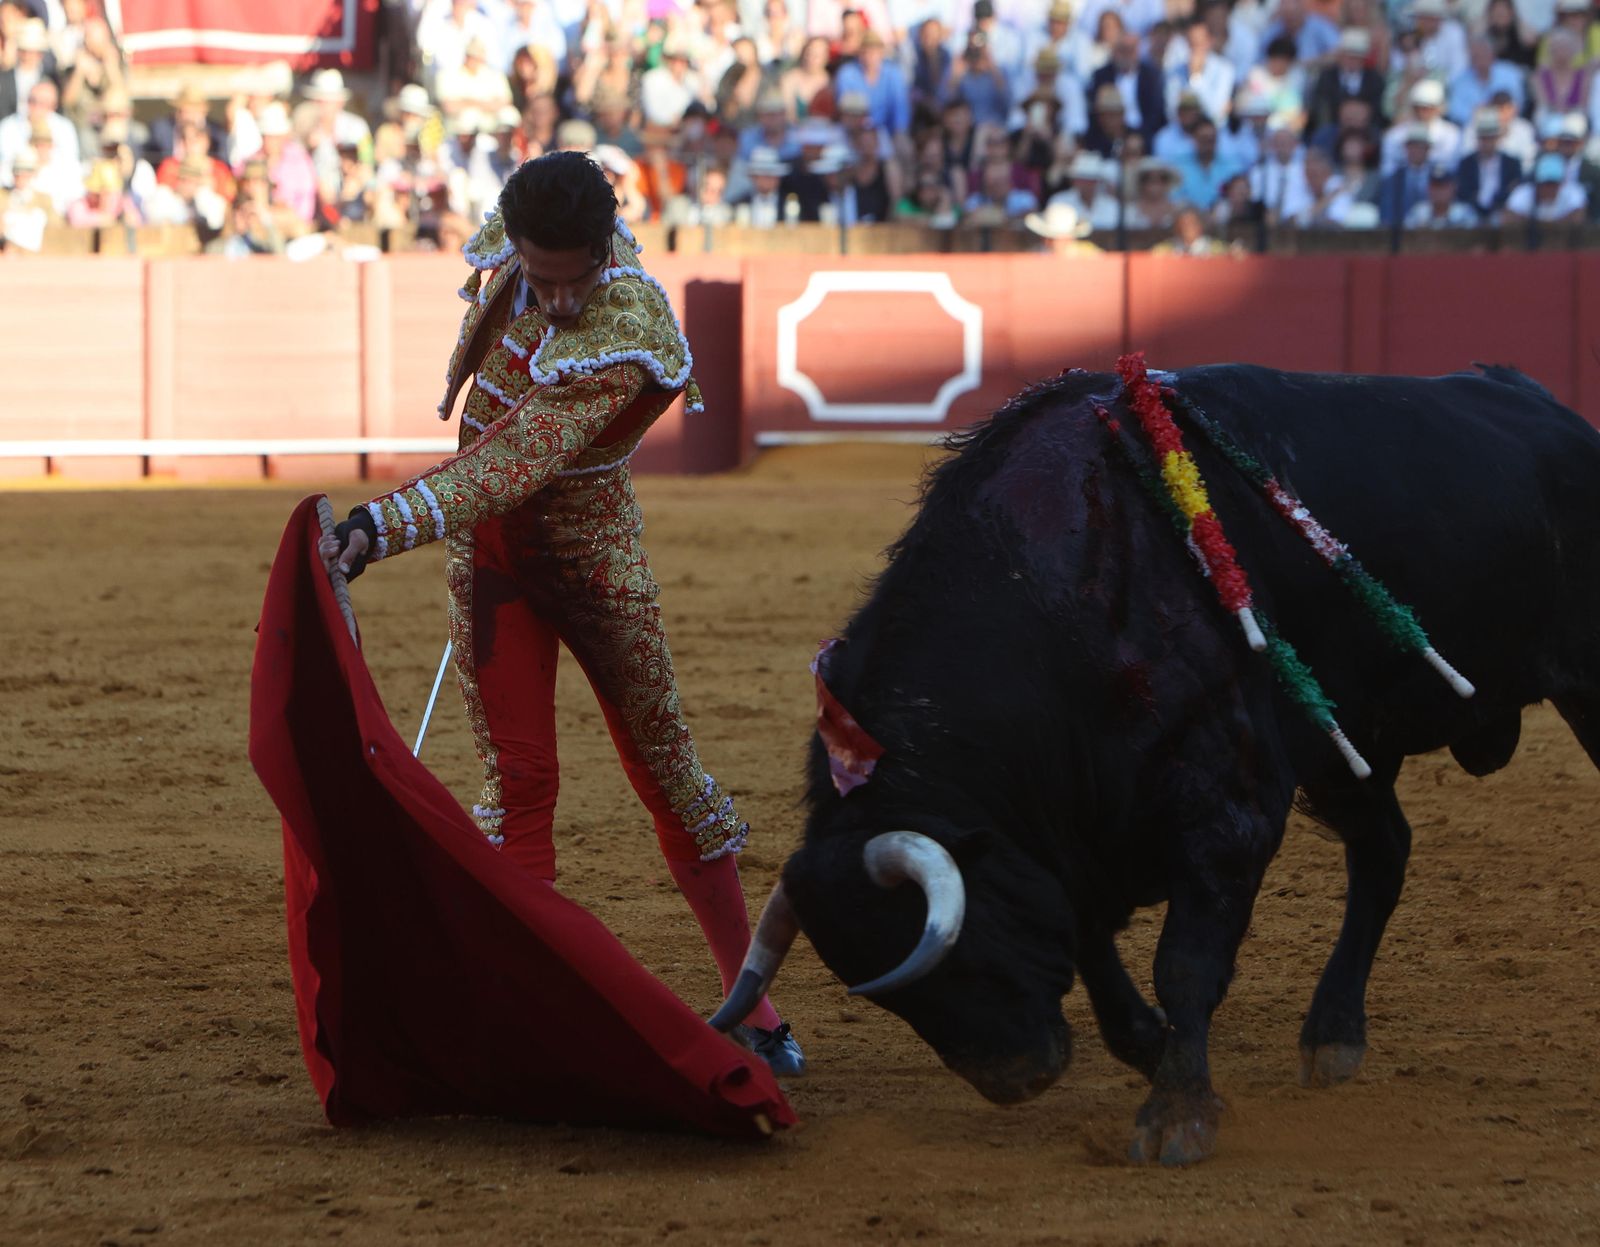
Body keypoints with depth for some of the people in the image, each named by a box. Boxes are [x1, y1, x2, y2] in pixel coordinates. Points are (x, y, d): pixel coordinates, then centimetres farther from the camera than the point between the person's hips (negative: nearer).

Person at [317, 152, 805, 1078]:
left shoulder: (625, 332, -31)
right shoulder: (514, 245, -12)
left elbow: (511, 467, -42)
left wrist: (385, 526, -54)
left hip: (589, 549, -5)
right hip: (488, 549, 5)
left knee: (663, 762, 2)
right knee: (517, 776, 2)